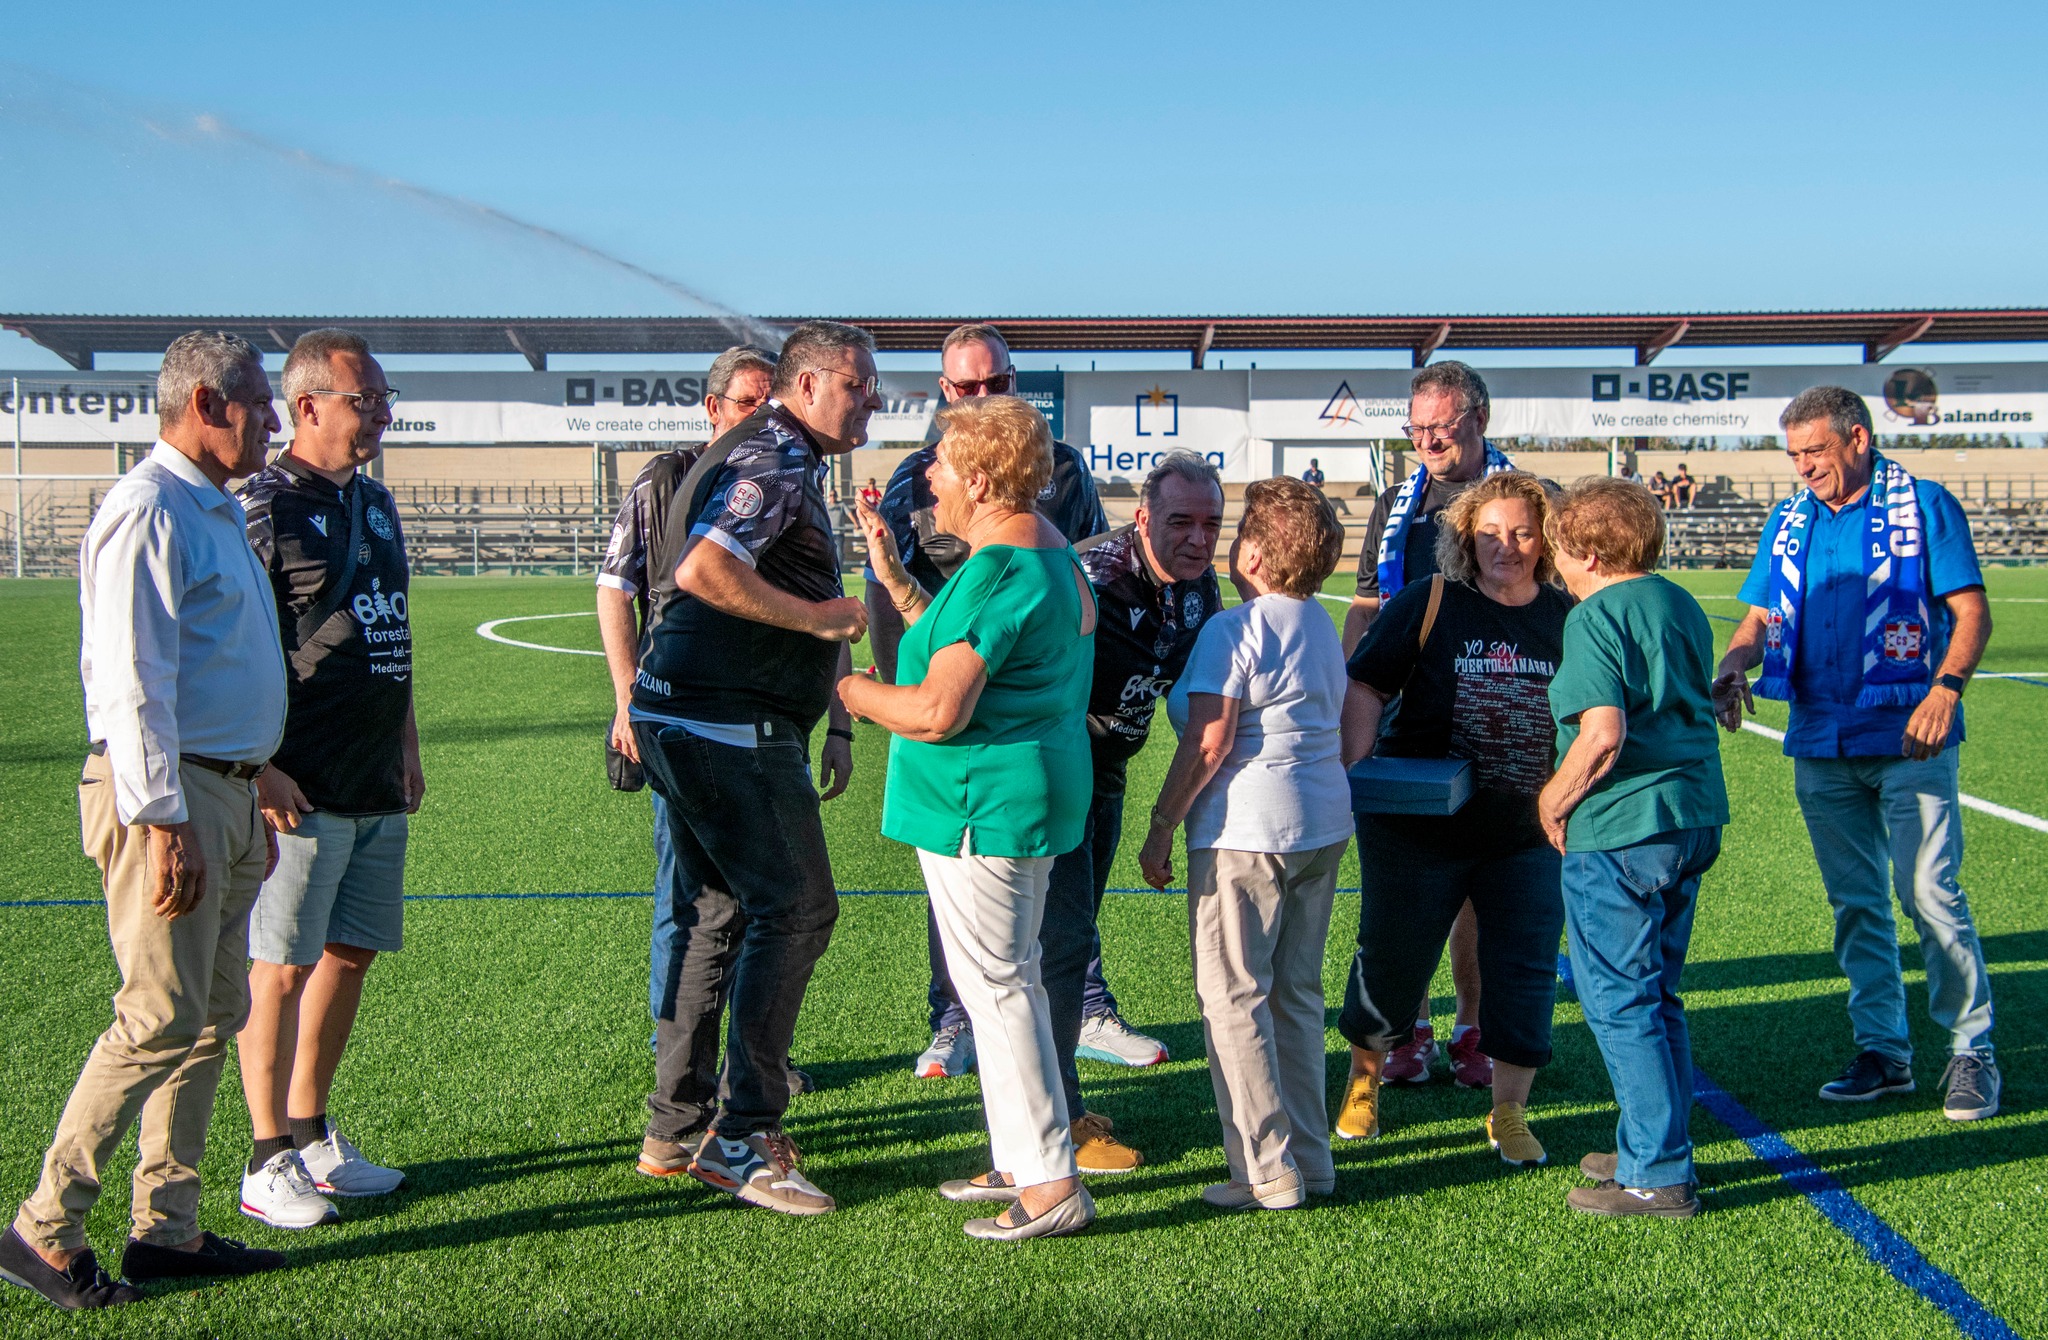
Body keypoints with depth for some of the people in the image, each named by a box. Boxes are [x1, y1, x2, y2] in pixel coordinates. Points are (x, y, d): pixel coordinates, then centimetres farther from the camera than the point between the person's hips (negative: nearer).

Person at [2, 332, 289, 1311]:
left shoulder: (216, 511, 20)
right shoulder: (149, 510, -12)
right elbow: (131, 680, -19)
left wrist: (251, 803, 24)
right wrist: (163, 820, -22)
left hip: (224, 793, 10)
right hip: (166, 795, -10)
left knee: (215, 1017, 11)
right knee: (161, 1020, -9)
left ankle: (167, 1227, 18)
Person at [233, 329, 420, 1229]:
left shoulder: (374, 500, 15)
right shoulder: (264, 506, -10)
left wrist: (407, 745, 20)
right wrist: (257, 768, -17)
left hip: (379, 785, 8)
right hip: (301, 789, -8)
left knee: (351, 953, 13)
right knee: (281, 966, -2)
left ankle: (311, 1137, 26)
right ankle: (268, 1163, 9)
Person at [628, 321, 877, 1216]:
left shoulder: (787, 462, 21)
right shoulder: (774, 462, -13)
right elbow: (703, 571, -28)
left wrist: (832, 725, 24)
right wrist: (818, 617, -19)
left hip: (692, 726, 11)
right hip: (729, 729, -11)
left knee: (721, 913, 16)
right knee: (795, 908, -8)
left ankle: (684, 1121, 25)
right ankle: (741, 1139, -5)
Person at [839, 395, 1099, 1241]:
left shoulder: (996, 571, -21)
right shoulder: (1051, 554, 12)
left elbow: (937, 712, -25)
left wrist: (843, 686, -10)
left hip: (983, 804, -11)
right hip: (1040, 791, 11)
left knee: (995, 983, -3)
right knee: (1012, 977, 18)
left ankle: (1051, 1186, 2)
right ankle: (1022, 1161, 29)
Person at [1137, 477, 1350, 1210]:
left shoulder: (1233, 629, -13)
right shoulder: (1323, 627, 13)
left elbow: (1210, 741, -18)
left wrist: (1160, 829, -12)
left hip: (1246, 832, -8)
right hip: (1323, 826, 9)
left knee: (1234, 999, -1)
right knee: (1298, 993, 15)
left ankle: (1267, 1170, 1)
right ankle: (1310, 1158, 21)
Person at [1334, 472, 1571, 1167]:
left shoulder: (1570, 619, 2)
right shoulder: (1428, 603, -6)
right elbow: (1365, 686, -7)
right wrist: (1356, 769, -20)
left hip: (1528, 833, 2)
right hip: (1419, 826, -2)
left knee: (1525, 967, 2)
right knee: (1393, 954, 10)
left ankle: (1508, 1111, 17)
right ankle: (1363, 1080, 33)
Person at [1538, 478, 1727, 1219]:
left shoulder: (1595, 618, -14)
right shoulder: (1682, 605, 12)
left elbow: (1602, 737, -24)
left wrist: (1552, 801, -9)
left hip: (1620, 832, -9)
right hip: (1696, 818, 9)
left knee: (1619, 999, 0)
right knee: (1655, 992, 19)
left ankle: (1657, 1176, 4)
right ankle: (1651, 1147, 29)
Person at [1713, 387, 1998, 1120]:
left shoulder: (1923, 506, -2)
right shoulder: (1789, 522, 12)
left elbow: (1971, 611, -6)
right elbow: (1760, 618, 13)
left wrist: (1945, 689, -21)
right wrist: (1734, 662, -9)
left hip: (1908, 739, -5)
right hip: (1820, 743, 5)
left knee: (1930, 894, -8)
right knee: (1855, 905, 10)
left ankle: (1972, 1052, 6)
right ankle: (1882, 1051, 20)